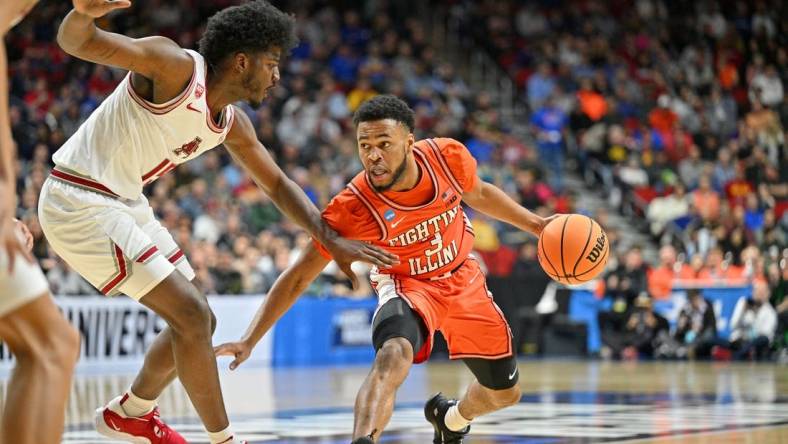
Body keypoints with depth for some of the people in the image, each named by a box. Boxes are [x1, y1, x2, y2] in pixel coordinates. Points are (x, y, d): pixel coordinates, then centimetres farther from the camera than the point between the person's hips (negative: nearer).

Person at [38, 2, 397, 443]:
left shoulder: (233, 125, 6)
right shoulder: (176, 67, -19)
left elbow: (278, 184, 18)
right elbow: (78, 42, -28)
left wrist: (332, 240, 7)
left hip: (125, 206, 10)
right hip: (80, 203, -10)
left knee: (197, 321, 15)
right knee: (192, 316, -13)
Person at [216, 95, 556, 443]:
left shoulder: (449, 156, -23)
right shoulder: (352, 208, -31)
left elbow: (478, 195, 3)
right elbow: (298, 277, -25)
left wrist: (535, 224, 3)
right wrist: (248, 342, -32)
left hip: (462, 278, 5)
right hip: (407, 285, -4)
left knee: (505, 394, 14)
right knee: (392, 356, -39)